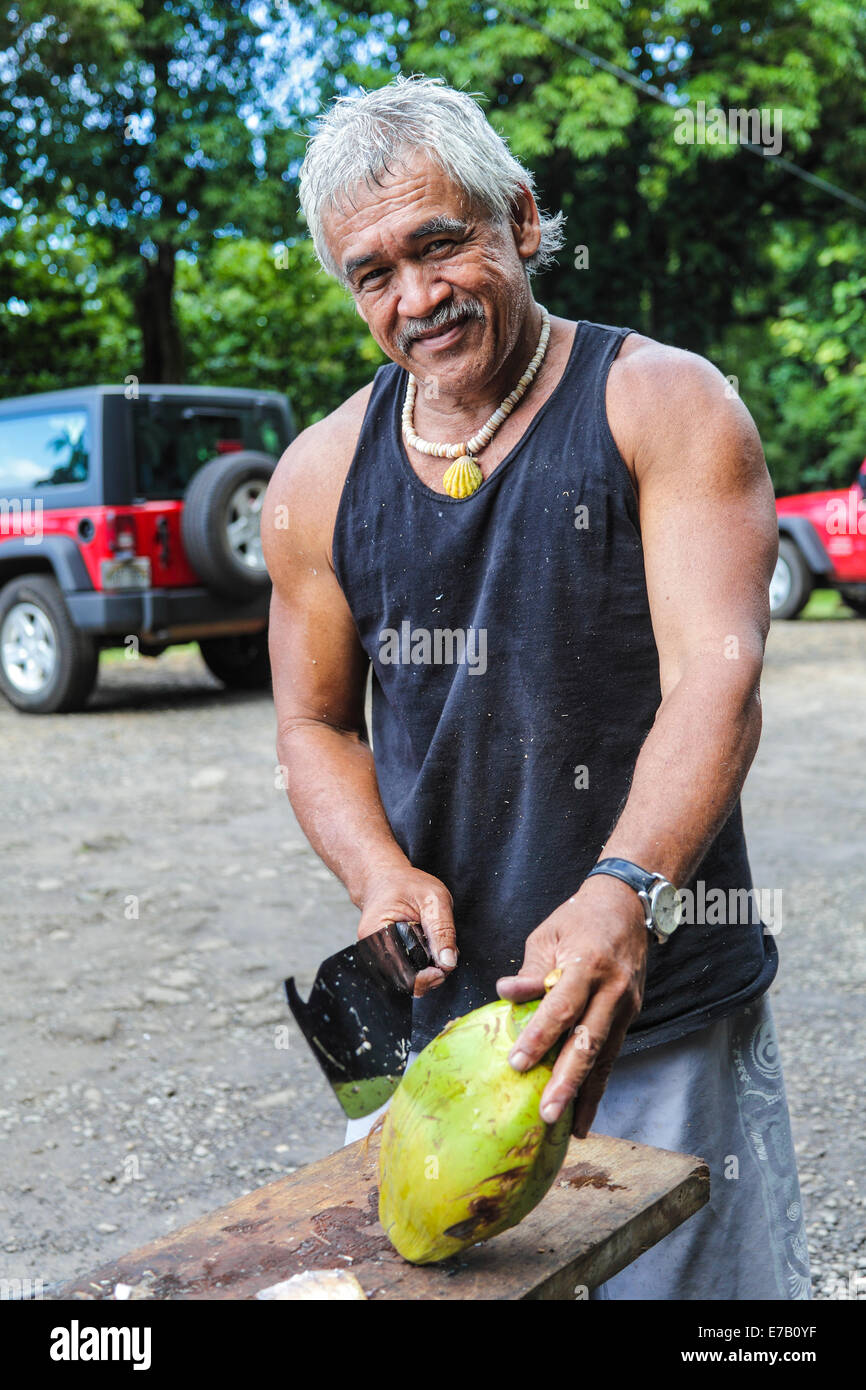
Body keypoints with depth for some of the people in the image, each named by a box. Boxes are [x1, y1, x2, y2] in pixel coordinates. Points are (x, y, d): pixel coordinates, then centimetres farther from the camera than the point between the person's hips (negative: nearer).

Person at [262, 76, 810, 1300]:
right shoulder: (322, 477, 5)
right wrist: (382, 873, -7)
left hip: (667, 1017, -3)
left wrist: (623, 893, -36)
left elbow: (717, 677, -19)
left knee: (698, 1283, 6)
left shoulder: (665, 406, -6)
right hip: (433, 1013, 4)